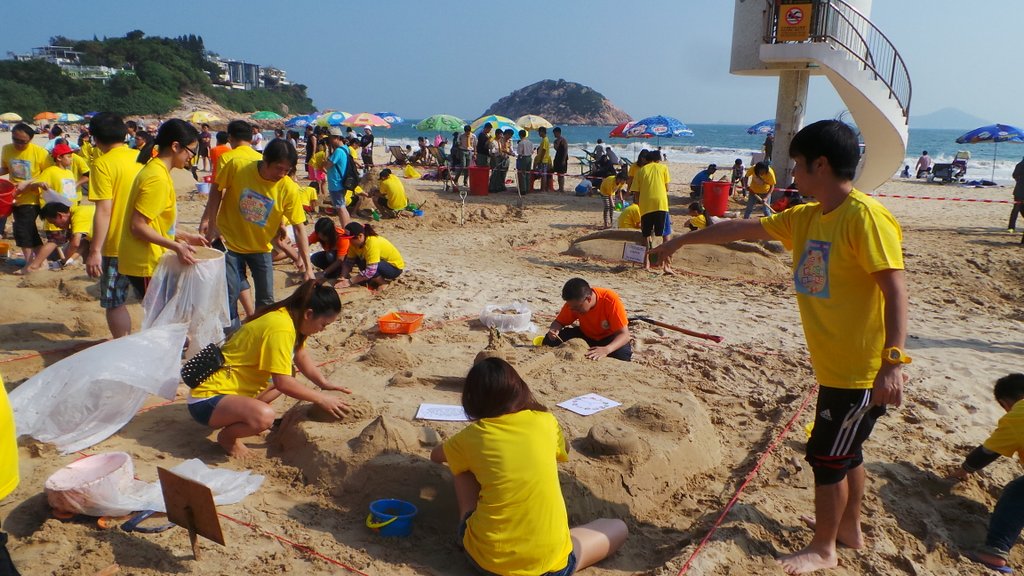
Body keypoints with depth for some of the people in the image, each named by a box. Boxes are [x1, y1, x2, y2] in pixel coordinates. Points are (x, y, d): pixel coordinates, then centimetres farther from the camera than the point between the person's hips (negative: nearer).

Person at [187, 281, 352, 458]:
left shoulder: (291, 316, 3)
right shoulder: (280, 328, -26)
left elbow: (302, 357, 13)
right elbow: (283, 383, -26)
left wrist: (325, 383, 0)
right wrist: (320, 399, -16)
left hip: (237, 388, 10)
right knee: (264, 417, -35)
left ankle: (242, 412, 10)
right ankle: (228, 436, -4)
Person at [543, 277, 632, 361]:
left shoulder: (611, 300, -32)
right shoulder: (574, 302, -19)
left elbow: (624, 334, -33)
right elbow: (559, 322, -6)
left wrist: (606, 350, -51)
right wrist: (554, 330, -31)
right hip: (586, 335, 4)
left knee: (623, 354, -37)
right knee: (550, 340, -19)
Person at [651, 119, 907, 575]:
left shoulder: (866, 217, -20)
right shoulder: (807, 218, 6)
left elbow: (896, 291, -23)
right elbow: (742, 229, 13)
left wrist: (893, 362, -28)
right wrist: (682, 241, 20)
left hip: (860, 370, -8)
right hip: (833, 365, 8)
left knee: (826, 455, 3)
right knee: (844, 451, 22)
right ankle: (849, 528, 41)